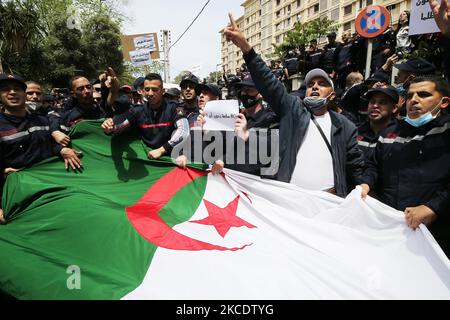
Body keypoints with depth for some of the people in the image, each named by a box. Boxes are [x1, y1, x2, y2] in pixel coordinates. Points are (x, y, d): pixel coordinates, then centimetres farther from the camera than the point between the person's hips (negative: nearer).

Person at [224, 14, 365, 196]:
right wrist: (245, 47, -14)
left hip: (329, 200, 1)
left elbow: (356, 167, 11)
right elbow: (268, 83, -5)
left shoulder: (344, 127, 10)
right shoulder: (292, 109, 7)